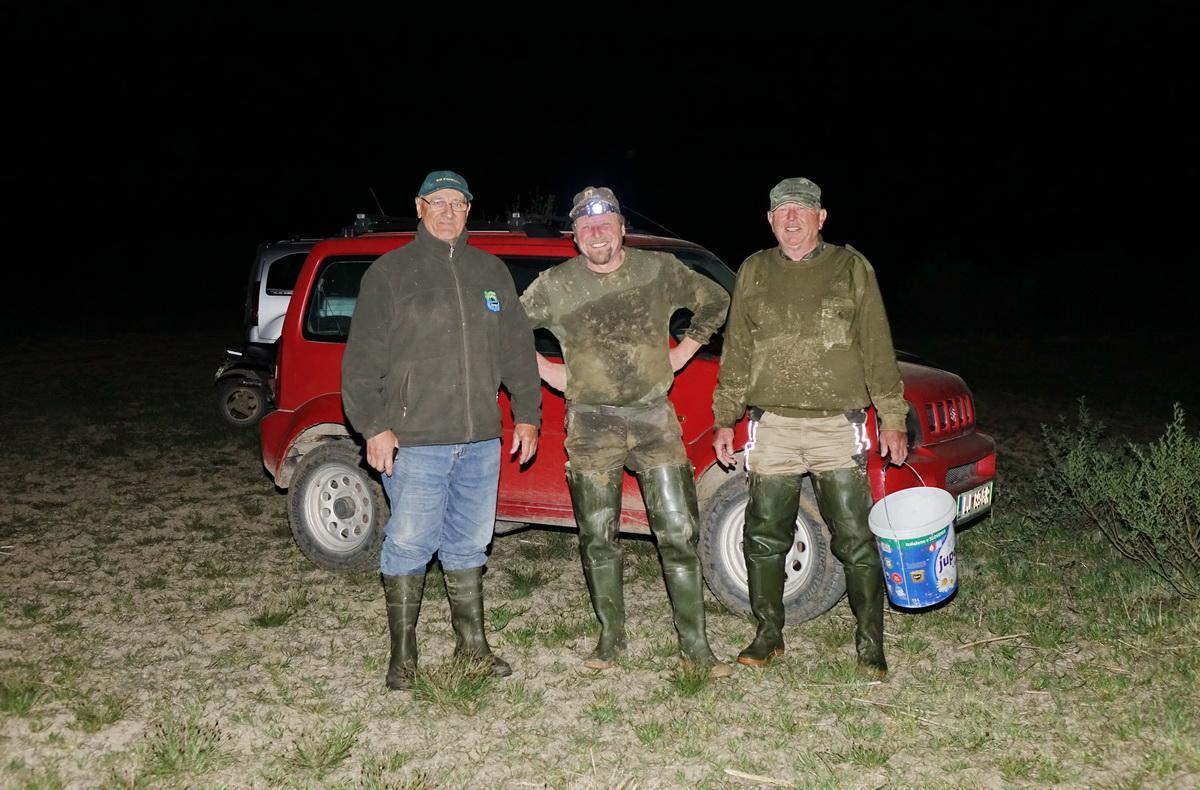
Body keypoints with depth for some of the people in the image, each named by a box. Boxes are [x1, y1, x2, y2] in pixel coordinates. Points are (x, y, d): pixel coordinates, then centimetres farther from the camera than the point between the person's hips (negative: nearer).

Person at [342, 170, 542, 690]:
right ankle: (403, 656, 11)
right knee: (409, 545, -1)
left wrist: (527, 414, 12)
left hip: (481, 441, 4)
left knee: (469, 545, 14)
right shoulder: (389, 272, 0)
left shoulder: (492, 272, 13)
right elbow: (363, 359, -4)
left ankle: (472, 643, 26)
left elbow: (517, 350, 17)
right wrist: (373, 426, -12)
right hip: (415, 442, -4)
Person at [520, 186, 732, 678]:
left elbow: (715, 301, 16)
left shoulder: (660, 271, 1)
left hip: (654, 417, 0)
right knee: (598, 540, 5)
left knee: (679, 534, -2)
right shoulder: (555, 286, -1)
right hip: (591, 425, 0)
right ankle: (611, 638, 21)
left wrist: (684, 351, 7)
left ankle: (694, 643, 8)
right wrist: (545, 371, 2)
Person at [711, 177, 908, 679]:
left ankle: (870, 643, 11)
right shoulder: (754, 272, 11)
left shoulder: (851, 268, 5)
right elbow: (736, 353, 15)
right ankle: (768, 635, 21)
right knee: (764, 537, 6)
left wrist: (892, 420, 2)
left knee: (855, 539, -2)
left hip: (838, 426, -2)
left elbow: (878, 351, 6)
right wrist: (725, 420, 12)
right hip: (773, 427, 2)